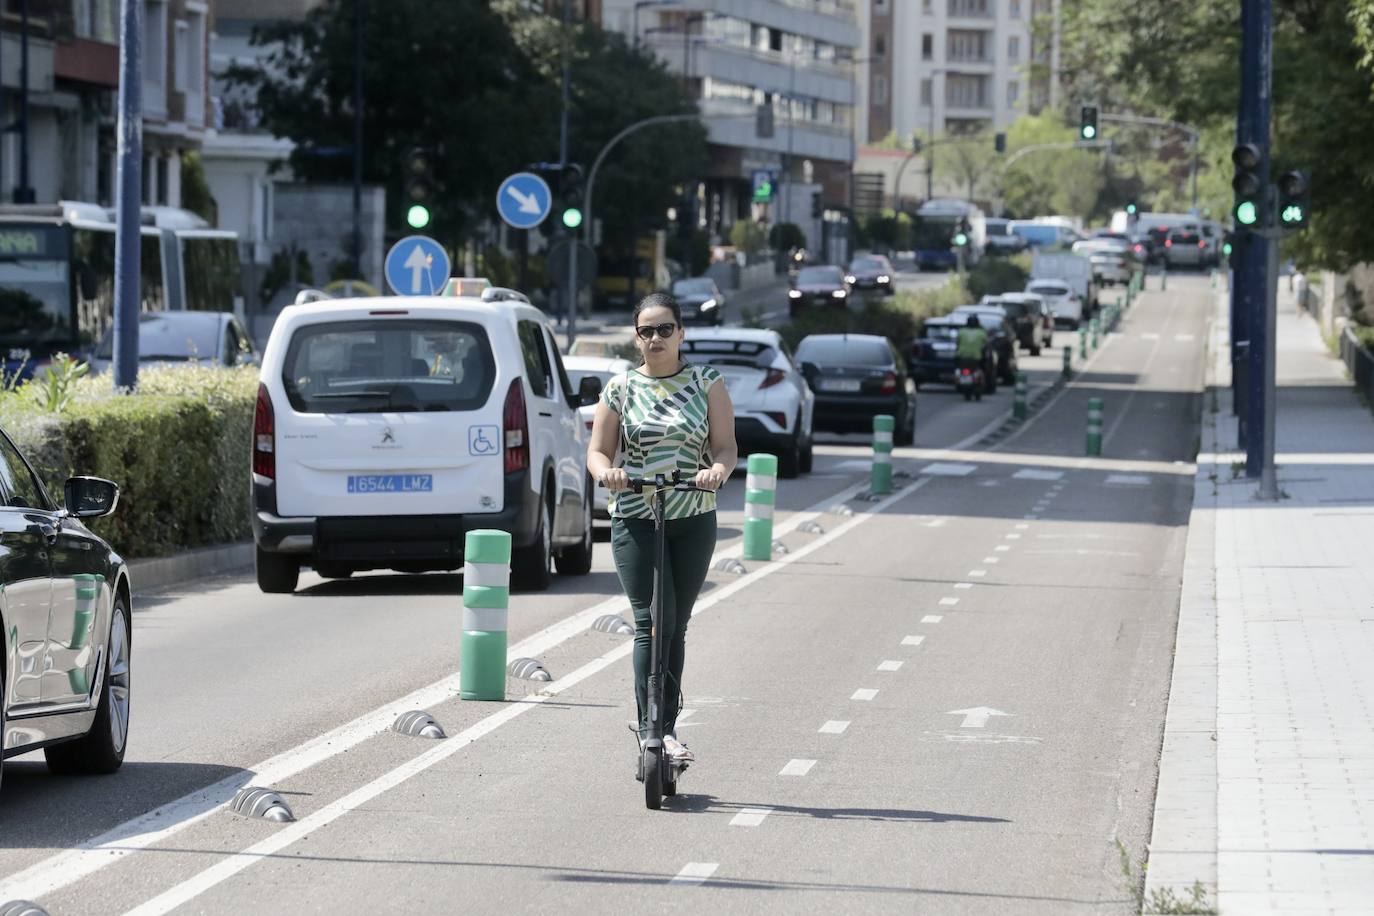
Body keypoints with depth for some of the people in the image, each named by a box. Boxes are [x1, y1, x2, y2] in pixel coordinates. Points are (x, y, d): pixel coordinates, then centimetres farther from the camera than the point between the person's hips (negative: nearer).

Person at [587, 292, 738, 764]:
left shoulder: (706, 383, 5)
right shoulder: (621, 388, 4)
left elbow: (726, 446, 1)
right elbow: (597, 452, 4)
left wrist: (718, 469, -23)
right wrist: (606, 472, -19)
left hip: (693, 519, 2)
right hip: (635, 519, -1)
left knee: (676, 625, 6)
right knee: (652, 622, -12)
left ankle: (667, 727, 13)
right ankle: (649, 729, -12)